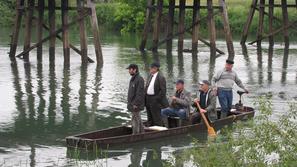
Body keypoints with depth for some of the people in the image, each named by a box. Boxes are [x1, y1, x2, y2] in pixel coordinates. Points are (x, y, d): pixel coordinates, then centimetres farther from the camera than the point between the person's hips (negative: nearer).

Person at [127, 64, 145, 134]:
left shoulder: (139, 79, -18)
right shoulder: (132, 79, 14)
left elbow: (140, 93, -22)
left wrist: (135, 104, -23)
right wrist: (129, 103, 18)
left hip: (136, 105, -10)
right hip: (132, 104, 10)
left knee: (135, 120, -7)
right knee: (138, 119, 15)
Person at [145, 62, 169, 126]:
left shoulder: (160, 77, -14)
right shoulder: (150, 76, 12)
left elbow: (163, 90, -17)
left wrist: (157, 99, -17)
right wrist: (146, 97, 11)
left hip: (155, 100, -9)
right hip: (148, 99, 9)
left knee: (156, 118, -4)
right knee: (150, 119, 15)